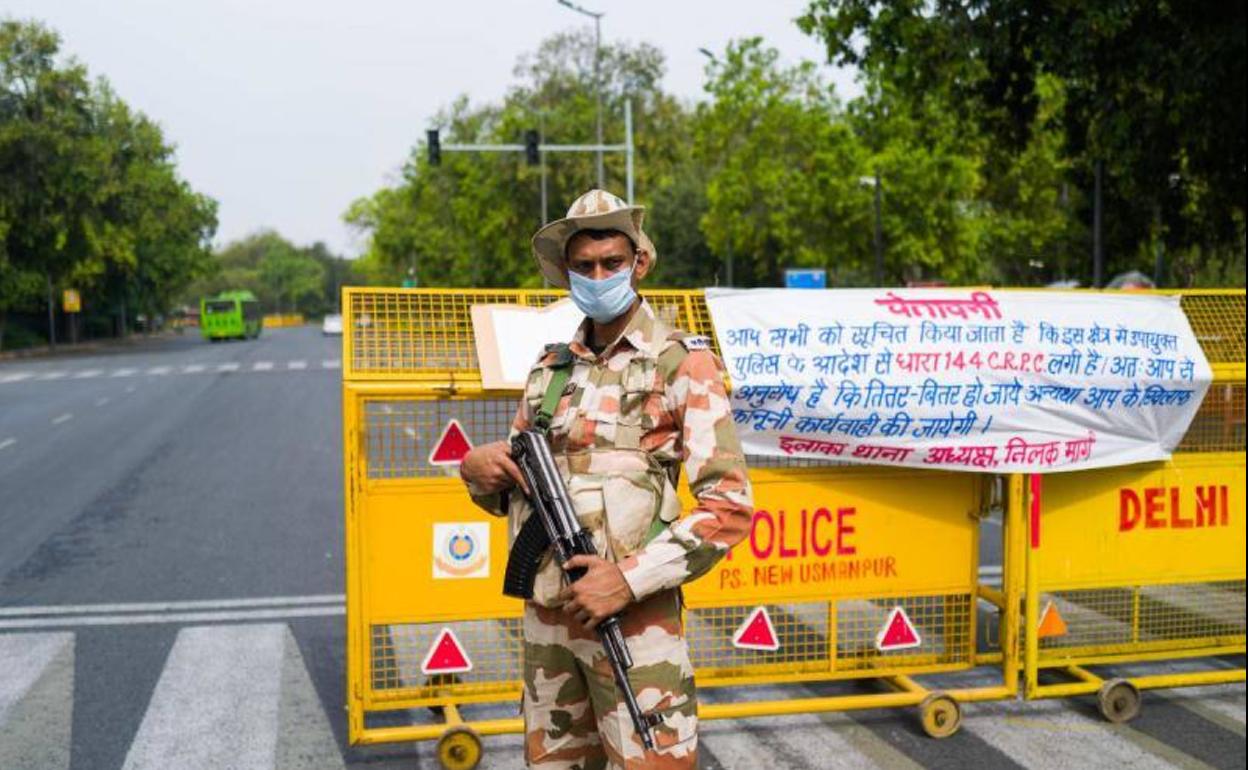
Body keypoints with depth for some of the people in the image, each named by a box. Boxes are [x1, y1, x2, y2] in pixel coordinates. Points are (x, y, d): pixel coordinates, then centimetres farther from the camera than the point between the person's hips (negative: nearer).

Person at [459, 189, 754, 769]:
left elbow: (729, 507, -11)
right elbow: (507, 494, 19)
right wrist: (478, 469, -3)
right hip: (545, 615, 6)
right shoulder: (550, 368, 12)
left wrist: (631, 579, -18)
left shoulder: (682, 364, -4)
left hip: (635, 616, -5)